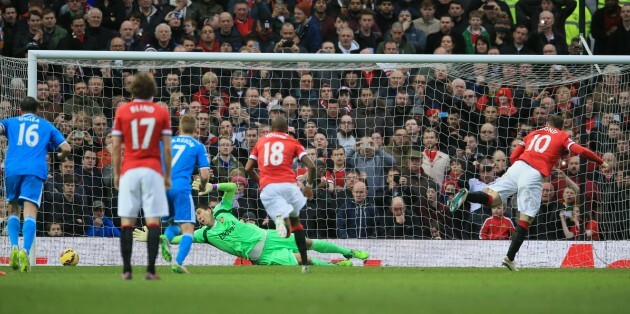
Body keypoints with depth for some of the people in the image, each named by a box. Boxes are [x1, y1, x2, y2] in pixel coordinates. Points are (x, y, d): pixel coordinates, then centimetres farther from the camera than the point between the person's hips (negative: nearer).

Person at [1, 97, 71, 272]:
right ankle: (25, 251, -32)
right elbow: (66, 148, 15)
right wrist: (62, 157, 38)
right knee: (30, 212, -10)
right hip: (35, 171, -1)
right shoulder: (46, 126, 23)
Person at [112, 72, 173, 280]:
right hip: (153, 170, -1)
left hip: (129, 171, 1)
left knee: (127, 222, 4)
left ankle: (126, 270, -1)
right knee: (153, 221, -1)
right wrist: (168, 175, 10)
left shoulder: (122, 111, 3)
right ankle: (151, 270, -7)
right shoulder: (162, 112, 2)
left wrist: (116, 174, 11)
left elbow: (116, 147, 3)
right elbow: (167, 148, 1)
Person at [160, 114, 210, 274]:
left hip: (162, 187, 4)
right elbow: (205, 174, 2)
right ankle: (178, 262, -25)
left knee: (173, 223, 23)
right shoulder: (198, 146, 8)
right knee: (188, 229, -3)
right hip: (181, 187, -4)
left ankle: (166, 238, -11)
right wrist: (203, 187, 23)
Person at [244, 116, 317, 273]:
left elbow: (248, 168, 19)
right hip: (288, 184, 0)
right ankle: (304, 263, 12)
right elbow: (311, 166, 6)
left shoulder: (261, 141, 21)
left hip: (267, 188, 0)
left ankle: (281, 218, -44)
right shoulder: (293, 142, 15)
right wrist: (309, 186, 21)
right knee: (296, 221, 21)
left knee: (286, 229, -6)